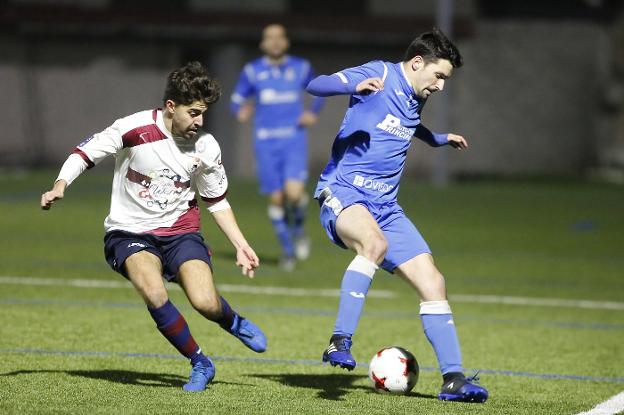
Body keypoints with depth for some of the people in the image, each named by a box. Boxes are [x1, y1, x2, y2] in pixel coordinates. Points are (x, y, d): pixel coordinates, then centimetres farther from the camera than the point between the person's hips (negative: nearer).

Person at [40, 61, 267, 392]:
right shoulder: (134, 129, -16)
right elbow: (85, 153, -7)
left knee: (205, 303, -22)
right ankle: (199, 364, -10)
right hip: (130, 232, -2)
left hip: (180, 231, 2)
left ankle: (234, 323, 18)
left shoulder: (206, 148, -4)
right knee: (154, 292, -32)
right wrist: (59, 187, -24)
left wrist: (240, 245, 4)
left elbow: (217, 201, 11)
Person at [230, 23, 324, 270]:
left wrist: (313, 113, 3)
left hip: (294, 139, -1)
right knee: (276, 198, 1)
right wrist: (241, 112, -15)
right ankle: (287, 250, 19)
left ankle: (298, 228, 12)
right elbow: (237, 100, 8)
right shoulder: (252, 71, 3)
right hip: (266, 141, 1)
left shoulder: (301, 68, 5)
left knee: (294, 192, -20)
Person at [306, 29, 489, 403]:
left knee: (433, 283, -2)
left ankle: (454, 378, 4)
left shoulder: (415, 100, 16)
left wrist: (441, 139, 51)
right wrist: (355, 85, -39)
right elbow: (316, 85, -21)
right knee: (375, 243, -40)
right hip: (343, 193, -8)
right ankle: (340, 342, -35)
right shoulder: (381, 75, -8)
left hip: (385, 206, 8)